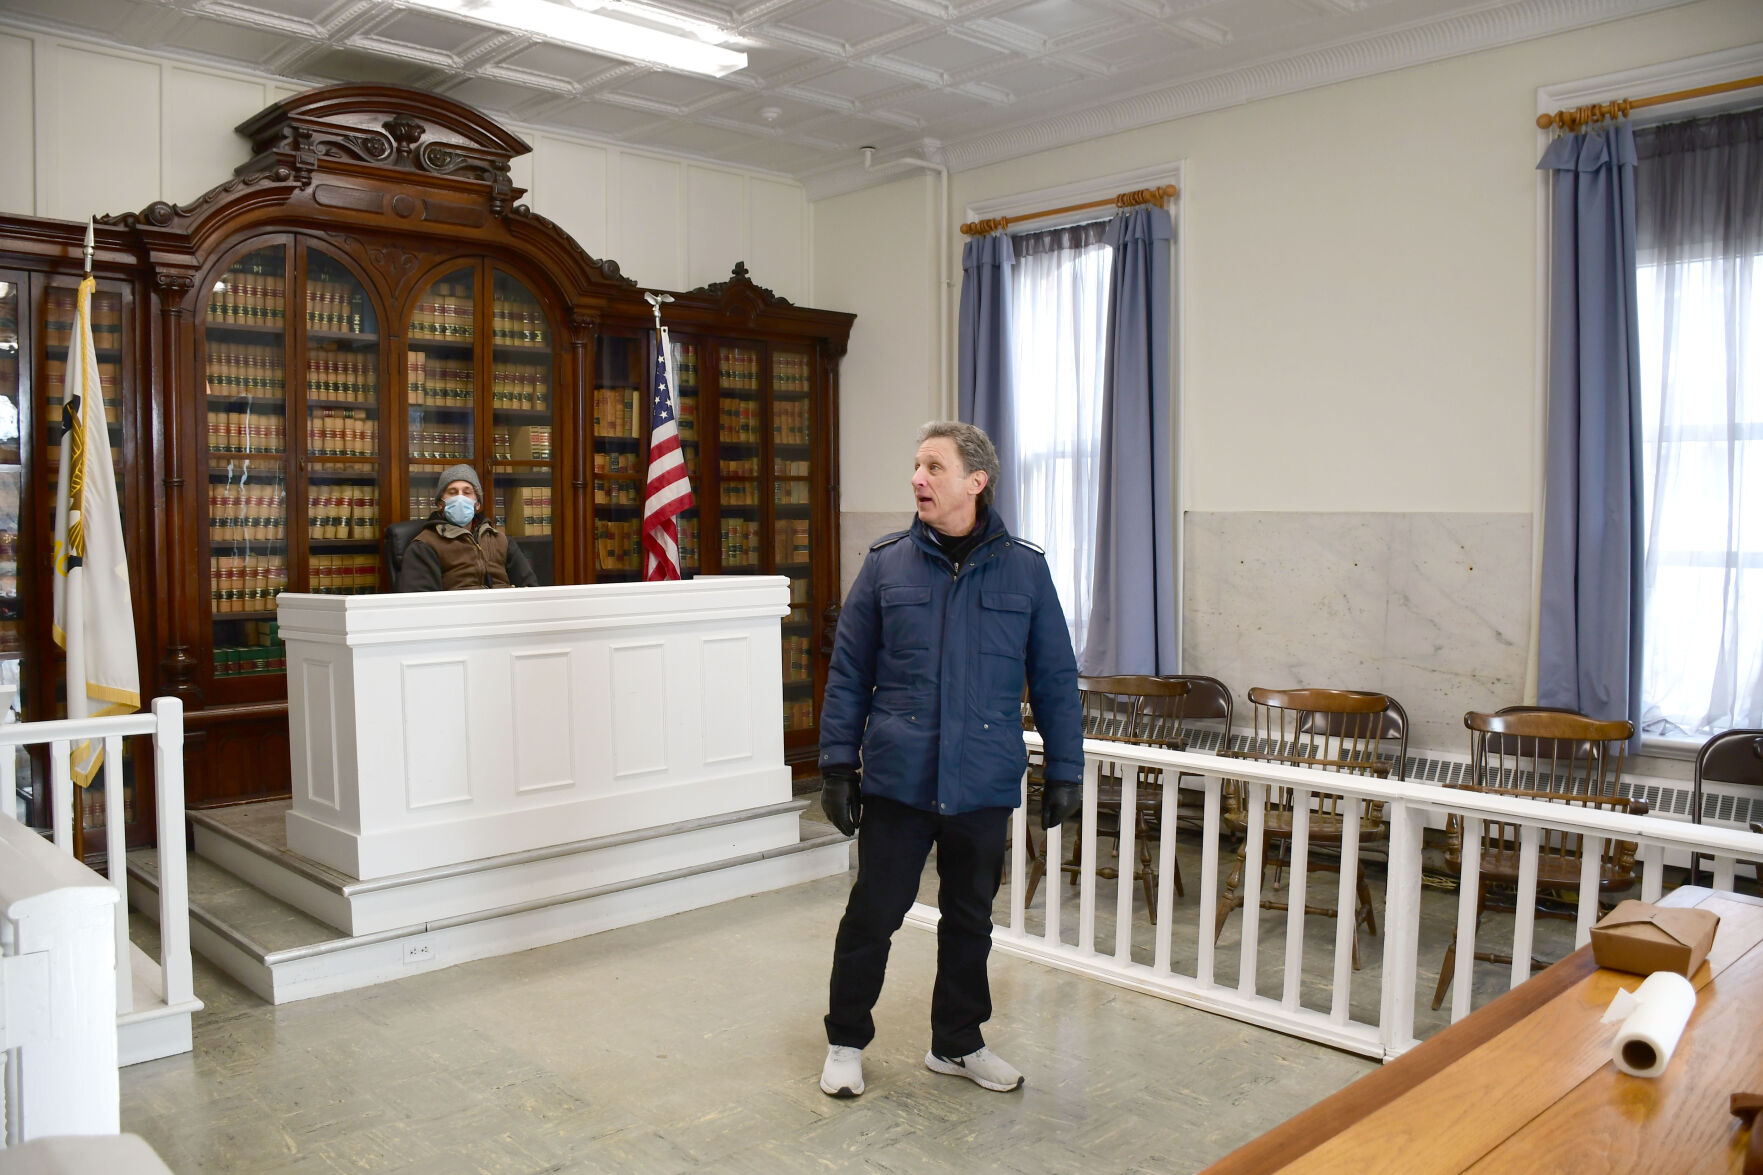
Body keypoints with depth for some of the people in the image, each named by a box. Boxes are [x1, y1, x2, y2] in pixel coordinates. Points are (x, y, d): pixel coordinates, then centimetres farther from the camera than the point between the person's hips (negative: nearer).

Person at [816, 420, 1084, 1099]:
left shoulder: (1025, 570, 1)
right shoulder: (886, 565, -1)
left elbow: (1055, 680, 4)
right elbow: (848, 673, 2)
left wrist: (1064, 772, 3)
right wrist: (838, 765, -1)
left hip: (985, 786, 1)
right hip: (897, 781, -1)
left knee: (970, 919, 16)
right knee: (873, 914, 7)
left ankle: (957, 1044, 35)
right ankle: (845, 1041, 28)